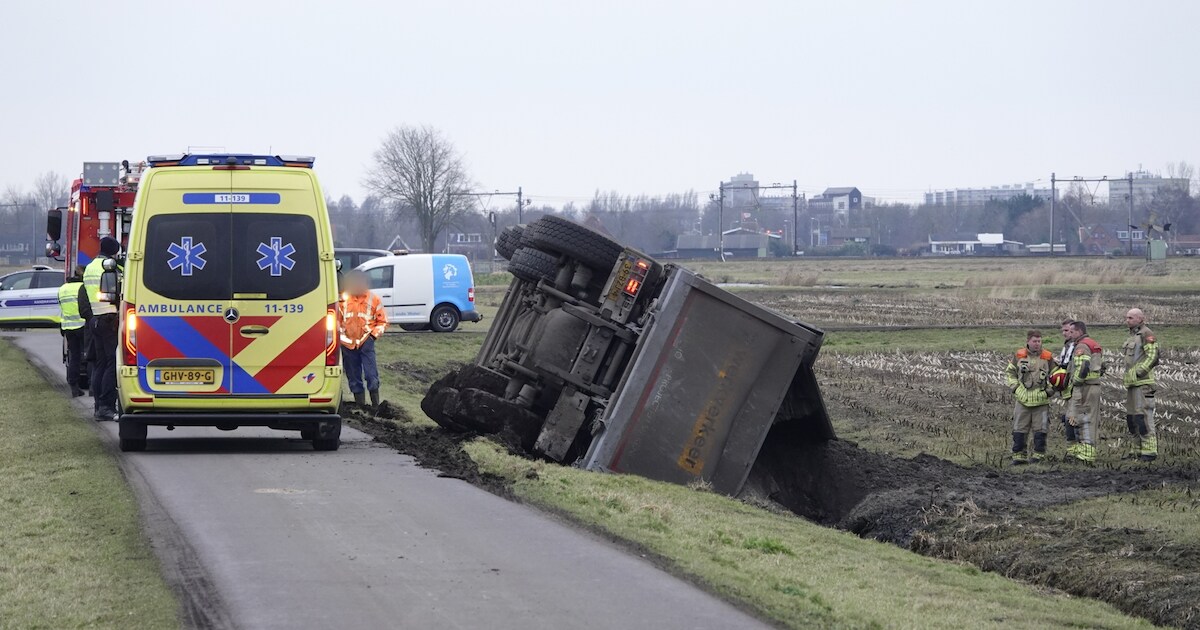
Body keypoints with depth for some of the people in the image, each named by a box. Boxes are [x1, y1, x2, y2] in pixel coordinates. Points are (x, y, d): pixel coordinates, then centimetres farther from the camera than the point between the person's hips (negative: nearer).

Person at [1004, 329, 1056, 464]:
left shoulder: (1048, 358, 2)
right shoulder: (1019, 356, 3)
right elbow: (1009, 373, 12)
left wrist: (1049, 391, -2)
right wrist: (1015, 388, 1)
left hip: (1041, 401, -1)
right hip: (1023, 401, 1)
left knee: (1040, 430, 1)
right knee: (1019, 429, 2)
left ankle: (1038, 454, 10)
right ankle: (1019, 455, 8)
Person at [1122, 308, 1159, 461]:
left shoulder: (1147, 334, -9)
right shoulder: (1132, 336, 21)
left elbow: (1153, 356, -18)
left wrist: (1139, 372, -21)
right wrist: (1126, 377, 21)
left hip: (1143, 382, -10)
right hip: (1131, 383, 10)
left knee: (1143, 416, -13)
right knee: (1131, 417, 11)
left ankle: (1149, 451, -13)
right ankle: (1136, 450, 16)